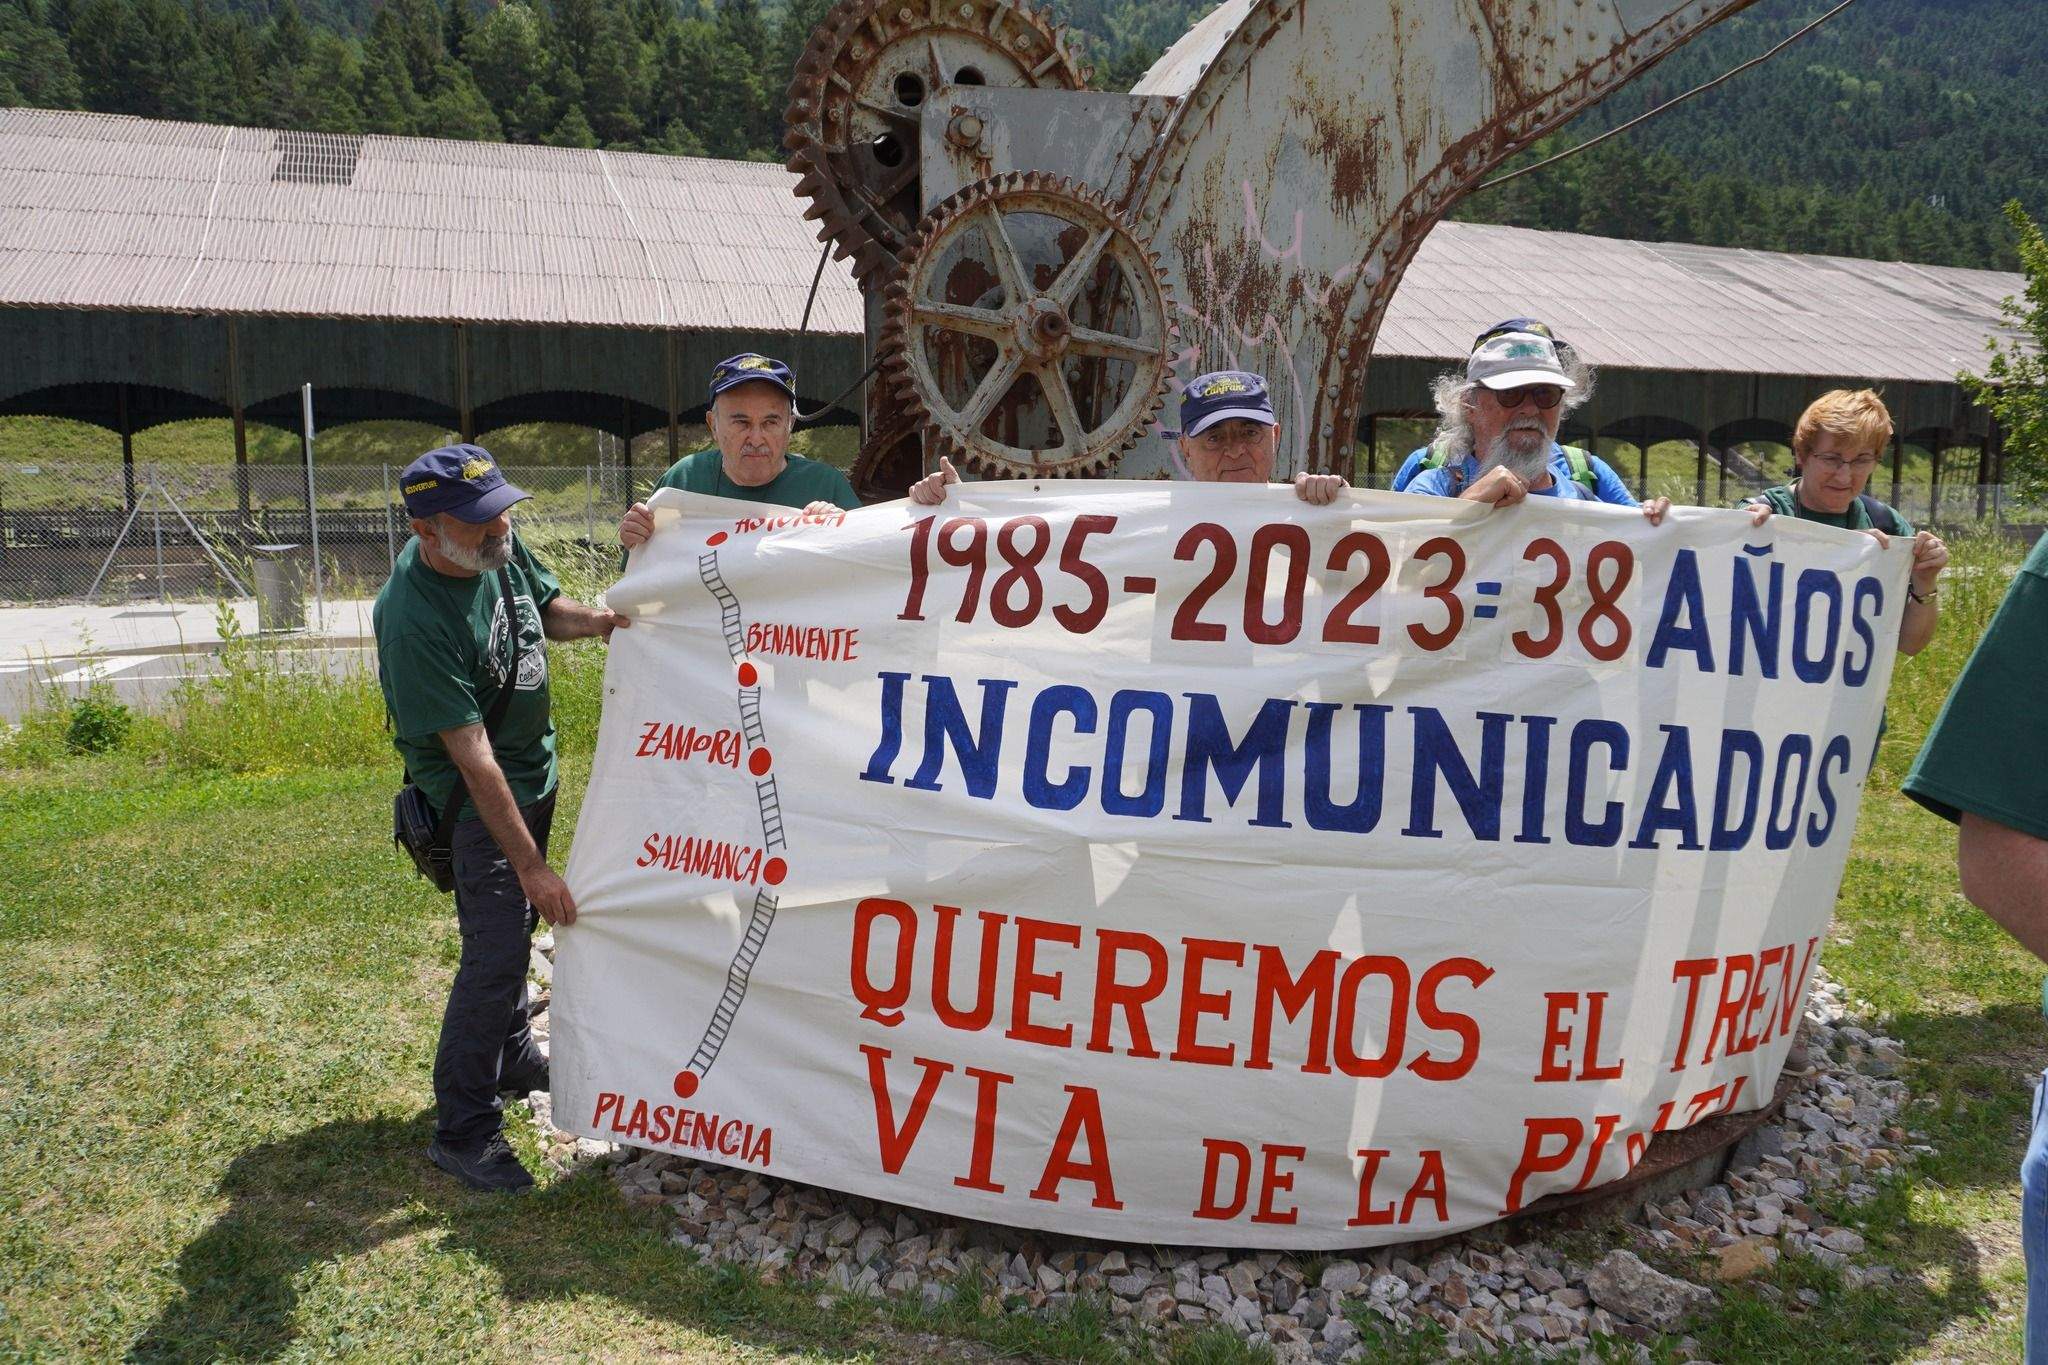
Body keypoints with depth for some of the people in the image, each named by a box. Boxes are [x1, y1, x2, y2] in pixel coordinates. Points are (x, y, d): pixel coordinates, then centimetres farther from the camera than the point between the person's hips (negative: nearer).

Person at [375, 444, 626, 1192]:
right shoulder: (414, 619, -32)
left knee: (515, 926, 22)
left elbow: (548, 606, 13)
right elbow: (472, 756, -32)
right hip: (475, 798, -8)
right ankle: (463, 1130, 5)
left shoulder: (499, 547, -8)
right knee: (496, 950, -10)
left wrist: (596, 620, -11)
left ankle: (513, 1059, 42)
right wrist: (531, 865, -29)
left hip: (533, 772, 8)